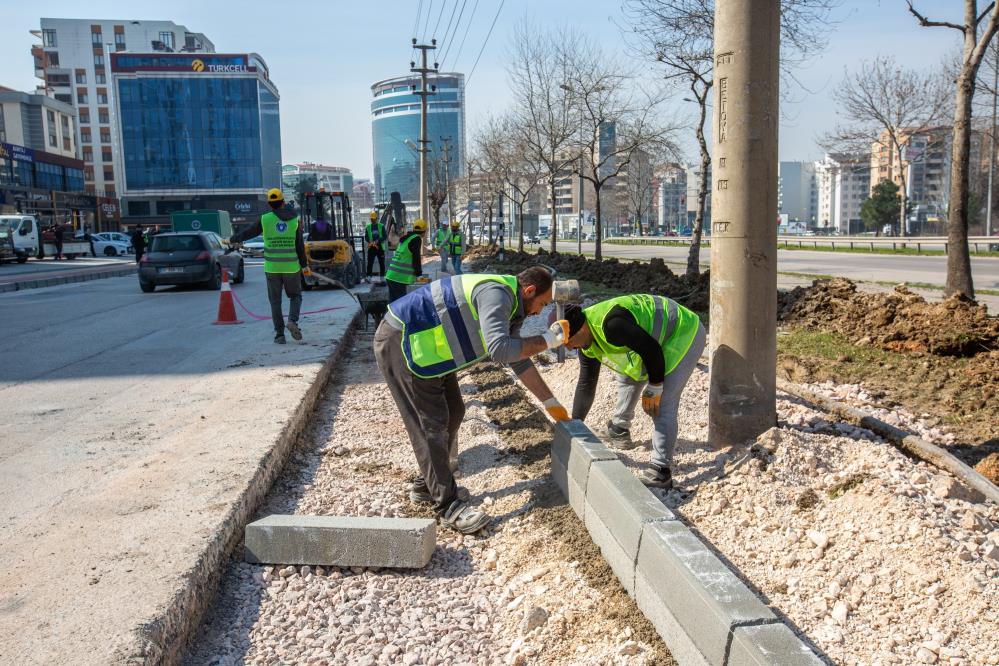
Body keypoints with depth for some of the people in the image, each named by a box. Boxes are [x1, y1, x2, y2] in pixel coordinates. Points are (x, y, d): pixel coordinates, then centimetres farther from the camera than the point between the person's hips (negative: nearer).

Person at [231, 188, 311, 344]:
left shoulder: (265, 219, -2)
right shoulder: (294, 220, -1)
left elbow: (247, 233, 8)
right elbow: (300, 245, -1)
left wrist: (232, 240, 26)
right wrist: (304, 265, 5)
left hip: (272, 267, 0)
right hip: (291, 267, 0)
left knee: (275, 301, 8)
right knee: (295, 296, 16)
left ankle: (279, 334, 4)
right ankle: (292, 321, -10)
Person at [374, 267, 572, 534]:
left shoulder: (511, 305, 9)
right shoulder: (497, 294, -23)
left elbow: (519, 360, 17)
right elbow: (500, 350, -36)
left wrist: (551, 402, 19)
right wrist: (548, 340, -24)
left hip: (426, 345, 11)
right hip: (399, 341, -11)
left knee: (453, 412, 15)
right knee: (432, 424, -8)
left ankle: (426, 485, 28)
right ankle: (449, 507, 1)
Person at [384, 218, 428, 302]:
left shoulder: (406, 238, 19)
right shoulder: (416, 239, -7)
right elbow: (416, 258, -11)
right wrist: (419, 274, -2)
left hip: (390, 276, 9)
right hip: (399, 279, -9)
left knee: (392, 302, 13)